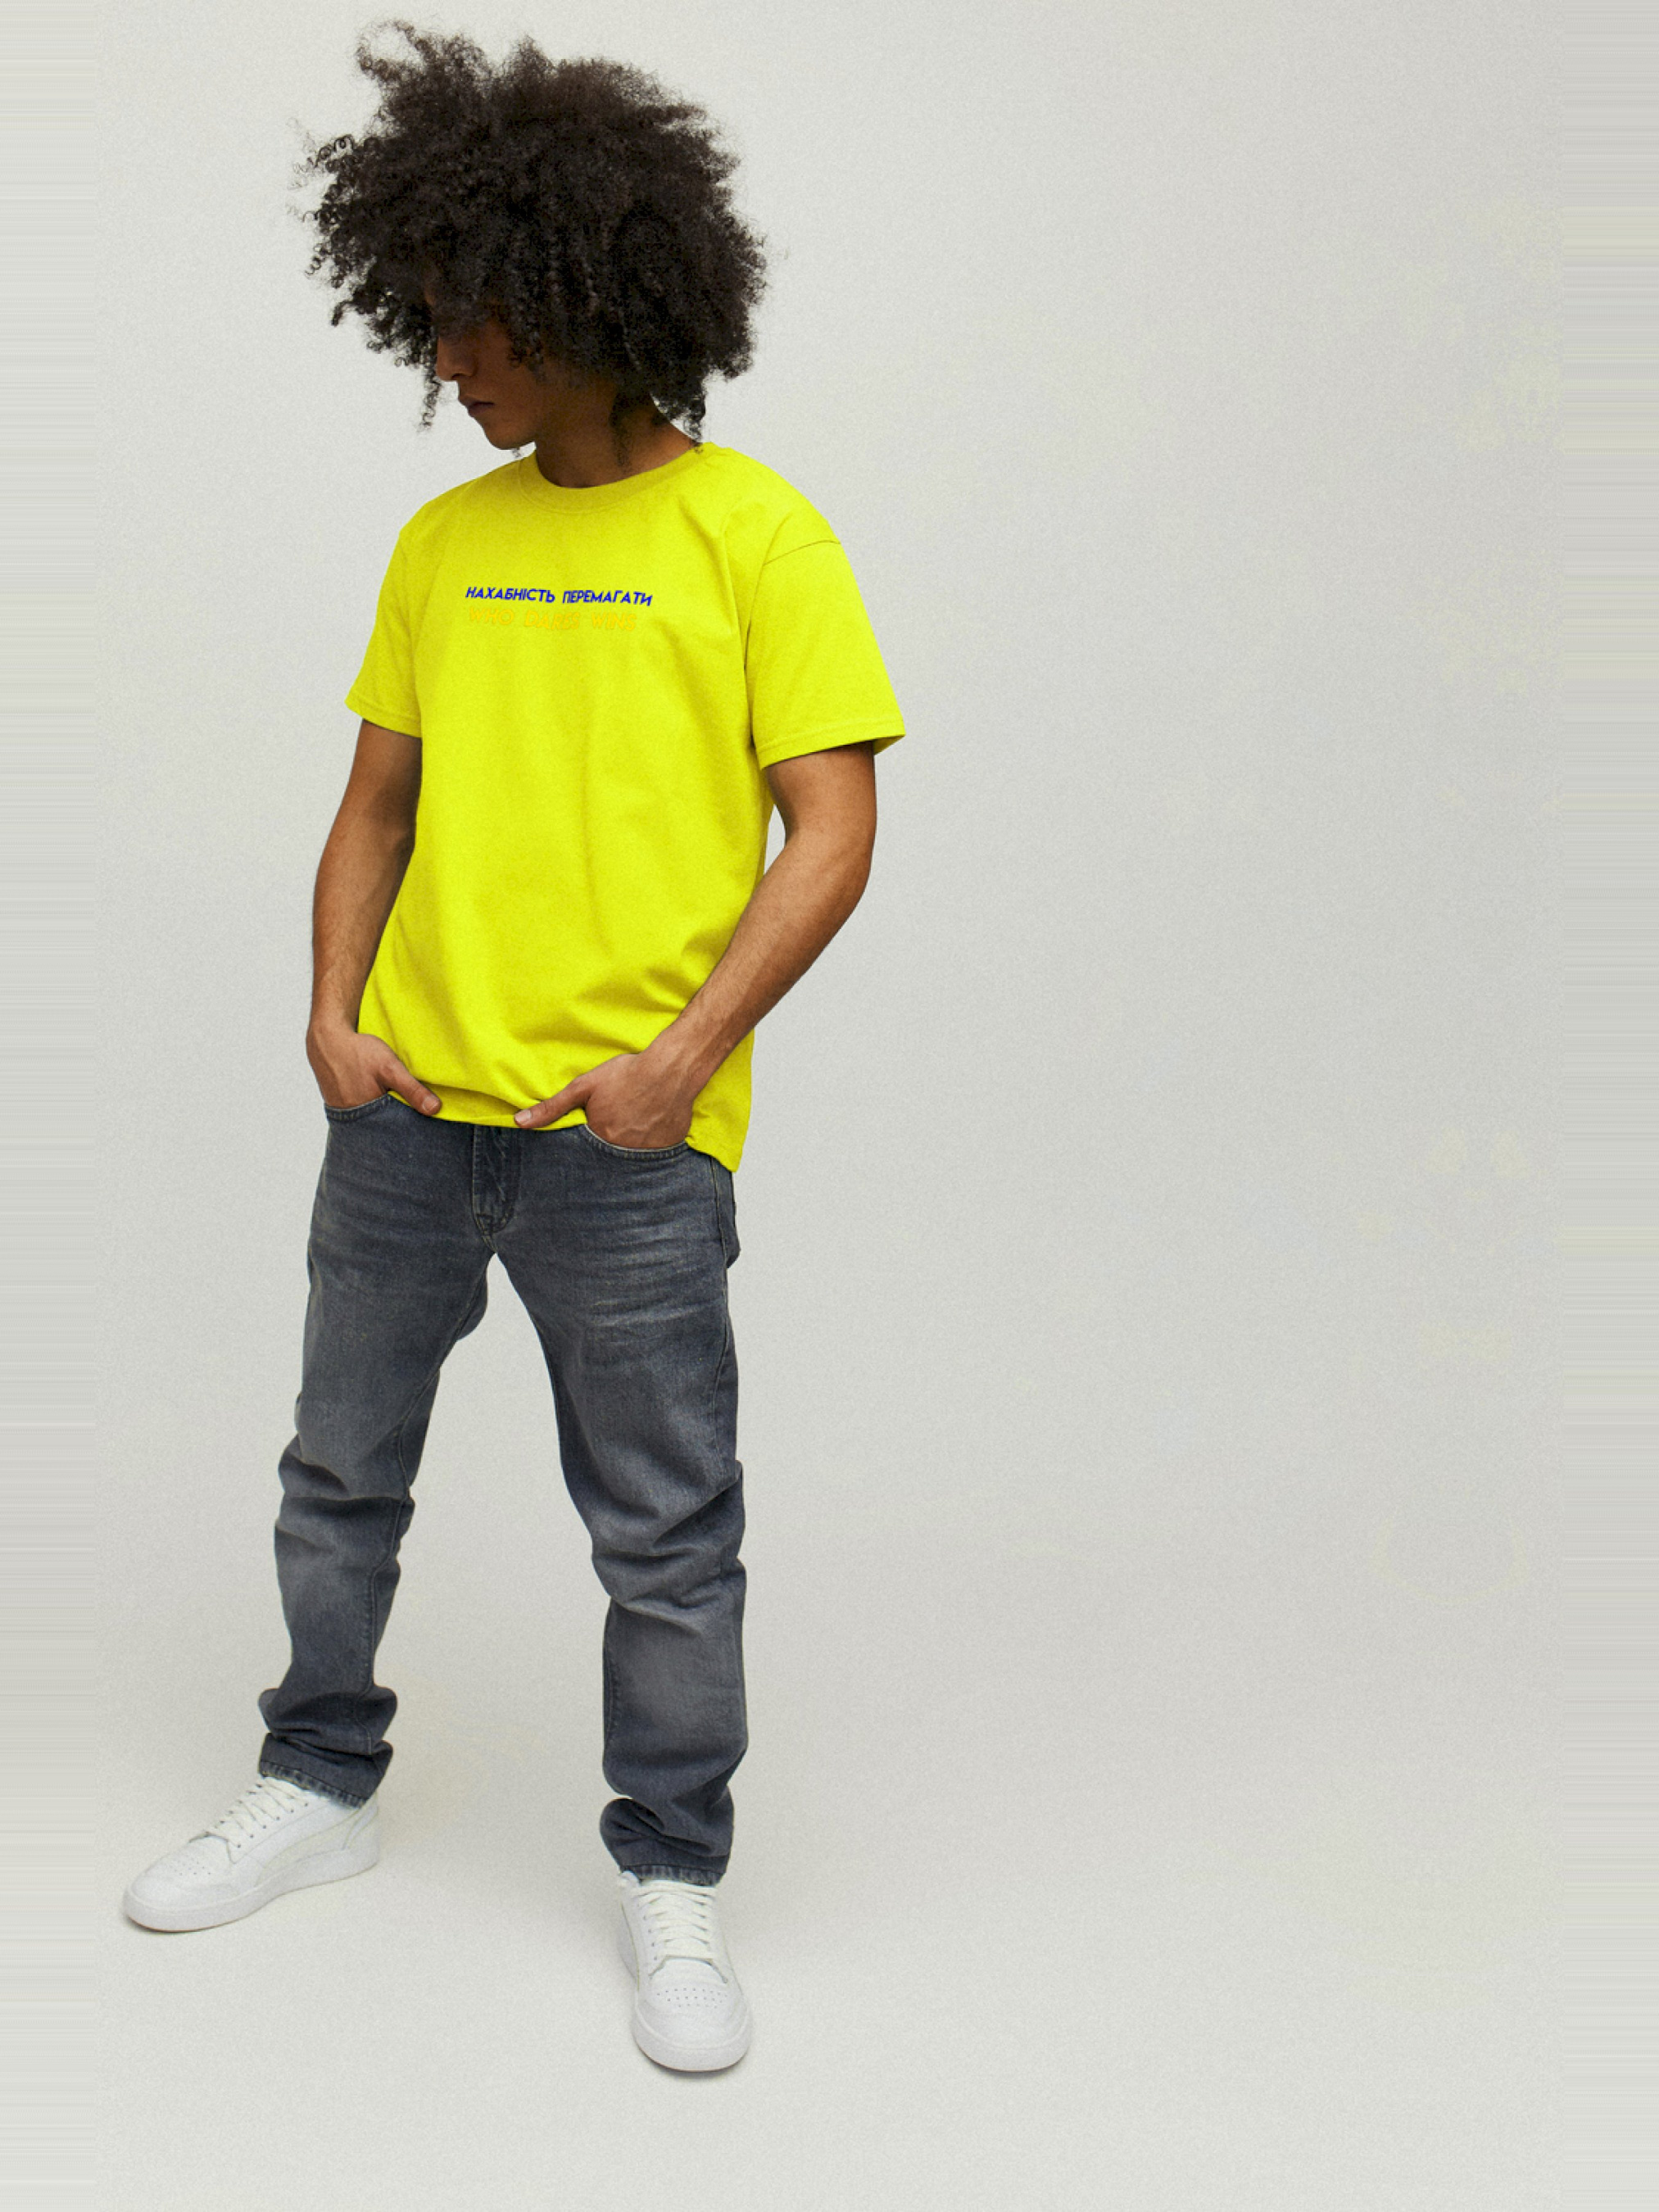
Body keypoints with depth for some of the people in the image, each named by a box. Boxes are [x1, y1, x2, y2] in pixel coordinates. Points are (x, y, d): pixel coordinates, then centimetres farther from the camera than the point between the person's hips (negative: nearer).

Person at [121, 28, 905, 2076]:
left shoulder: (752, 531, -4)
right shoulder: (441, 543, 11)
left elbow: (832, 831, -8)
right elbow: (376, 807, 15)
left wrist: (685, 1052, -17)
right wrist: (333, 1010, 0)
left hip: (628, 1132, -5)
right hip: (408, 1105, 5)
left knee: (665, 1526, 5)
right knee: (342, 1467, 17)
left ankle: (672, 1882, 22)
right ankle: (321, 1788, 38)